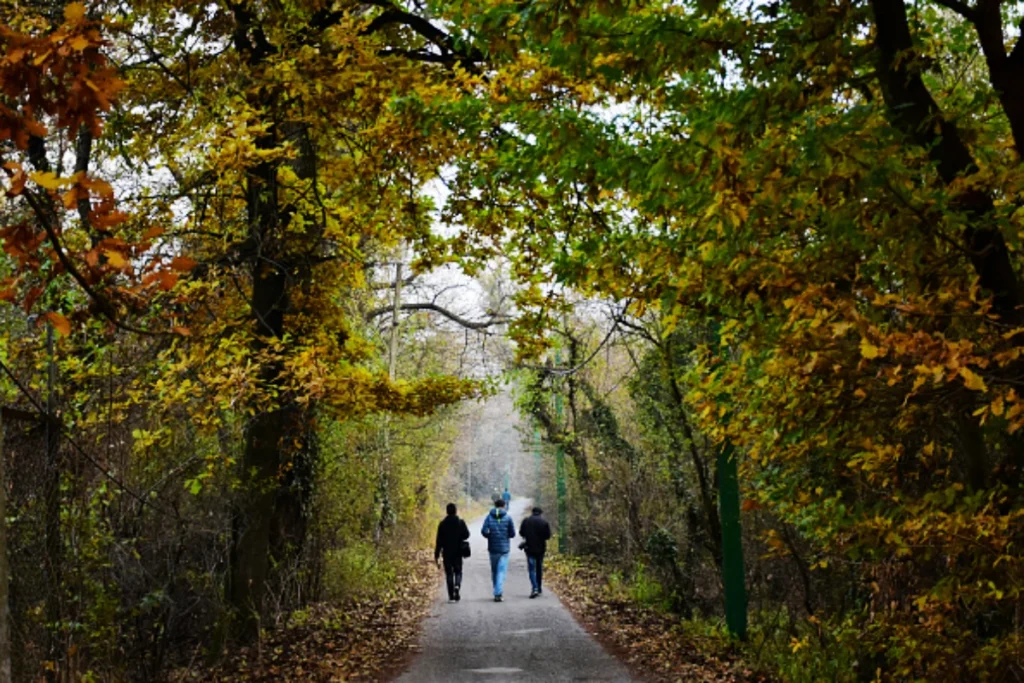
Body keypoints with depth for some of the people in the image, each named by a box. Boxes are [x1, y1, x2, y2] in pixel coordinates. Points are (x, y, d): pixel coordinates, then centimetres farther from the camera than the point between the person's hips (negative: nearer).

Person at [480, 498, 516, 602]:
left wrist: (490, 536, 10)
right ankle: (498, 593, -15)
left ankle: (497, 592, 24)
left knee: (494, 571, 15)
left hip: (492, 548, 2)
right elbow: (512, 534, -3)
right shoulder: (508, 517, -3)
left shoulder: (489, 517, 0)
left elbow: (484, 531, -9)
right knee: (501, 571, -3)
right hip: (504, 548, -2)